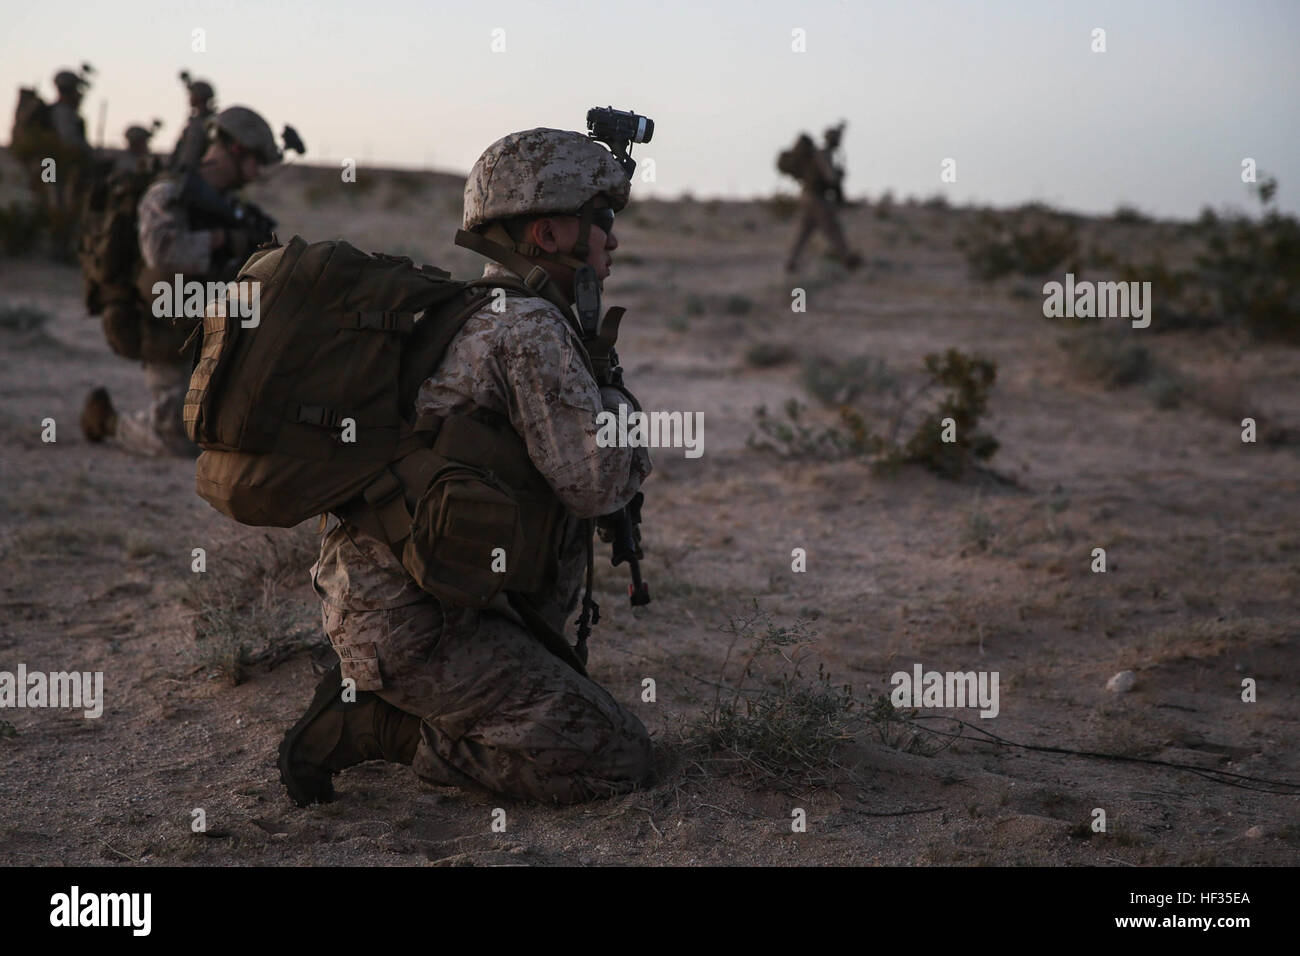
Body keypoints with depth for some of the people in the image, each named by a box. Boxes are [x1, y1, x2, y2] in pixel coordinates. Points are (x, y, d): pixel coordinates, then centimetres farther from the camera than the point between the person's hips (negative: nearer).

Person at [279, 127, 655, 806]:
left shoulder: (466, 313, 15)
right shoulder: (530, 328, -16)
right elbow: (594, 483, -19)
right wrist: (624, 414, 1)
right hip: (414, 622, -10)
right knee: (619, 761, -10)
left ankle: (373, 696, 13)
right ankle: (374, 725, -6)